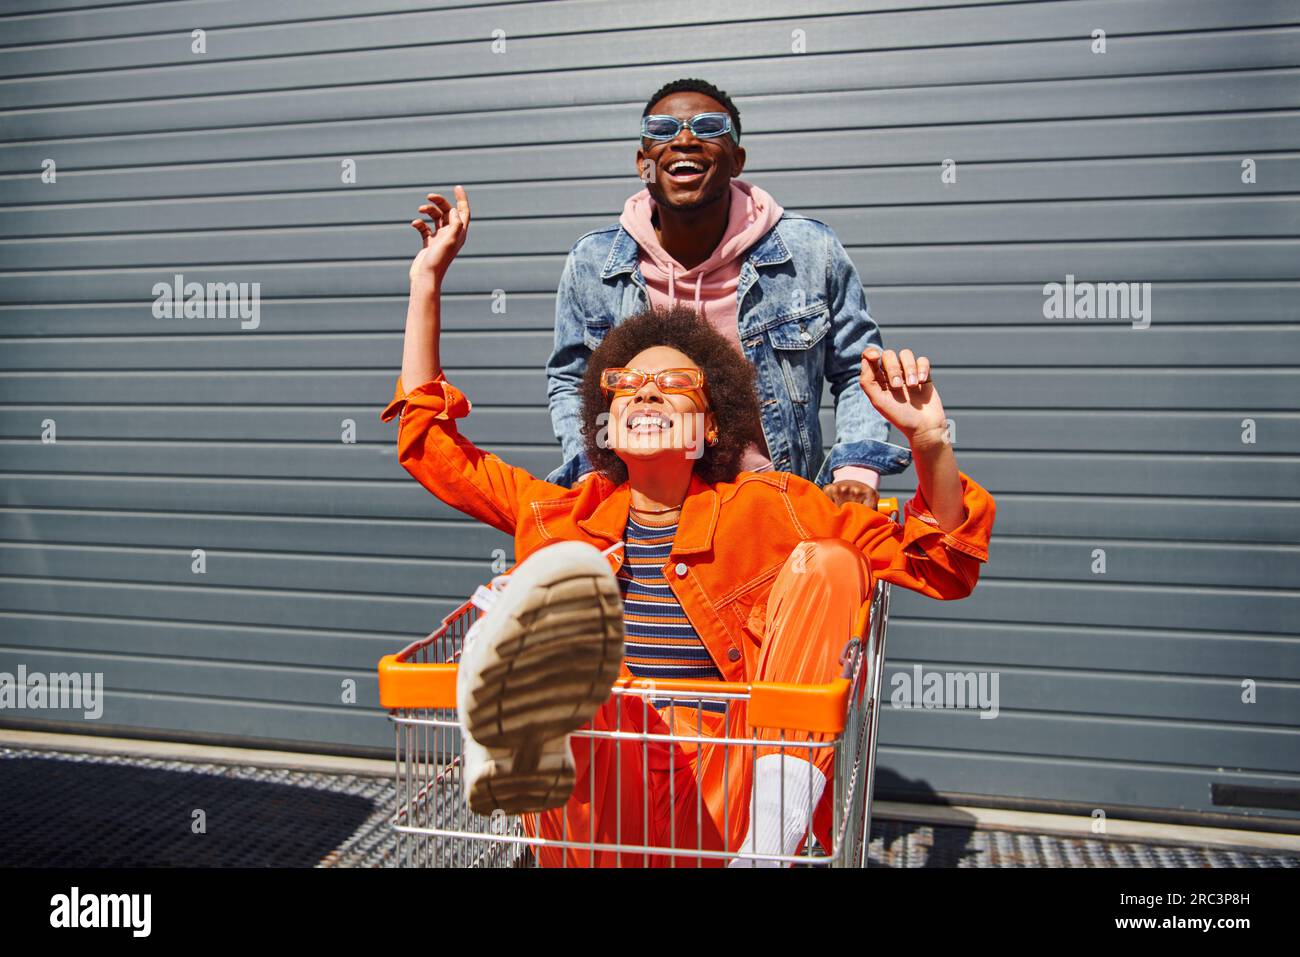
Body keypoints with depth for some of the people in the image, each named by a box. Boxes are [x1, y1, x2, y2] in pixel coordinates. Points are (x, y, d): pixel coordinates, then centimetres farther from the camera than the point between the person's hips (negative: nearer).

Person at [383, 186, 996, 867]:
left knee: (827, 564, -14)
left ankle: (768, 849, -31)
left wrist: (929, 438, -3)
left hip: (719, 808, 0)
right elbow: (426, 440, 29)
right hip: (590, 821, 0)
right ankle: (527, 738, -61)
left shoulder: (762, 506, 17)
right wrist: (427, 280, 27)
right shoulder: (566, 515, 23)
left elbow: (940, 565, 15)